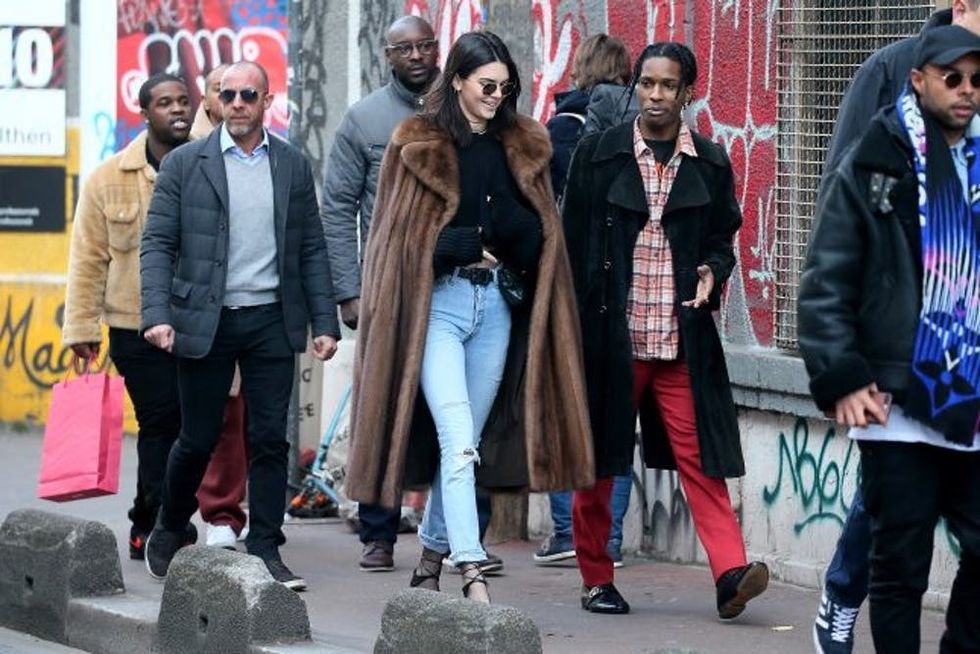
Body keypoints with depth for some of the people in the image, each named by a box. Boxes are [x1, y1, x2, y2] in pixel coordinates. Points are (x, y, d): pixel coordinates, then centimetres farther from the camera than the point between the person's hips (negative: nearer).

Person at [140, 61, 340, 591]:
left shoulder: (292, 166, 8)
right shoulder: (184, 164, 1)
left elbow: (311, 249, 10)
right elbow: (157, 244, -2)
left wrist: (325, 323, 3)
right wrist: (157, 315, -15)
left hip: (271, 321, 2)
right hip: (204, 322, -2)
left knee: (269, 439, -1)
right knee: (198, 439, 4)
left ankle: (265, 551, 5)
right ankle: (167, 532, 27)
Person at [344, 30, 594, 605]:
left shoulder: (522, 146, 10)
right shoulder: (418, 145, -1)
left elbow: (535, 233, 5)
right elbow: (405, 238, -2)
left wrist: (471, 236, -11)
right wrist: (482, 242, -8)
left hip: (497, 304, 4)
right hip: (436, 302, -4)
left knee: (465, 442, 10)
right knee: (459, 440, -16)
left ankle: (433, 554, 26)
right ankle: (472, 572, -23)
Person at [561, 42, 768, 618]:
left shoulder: (710, 164, 7)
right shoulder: (598, 154, 3)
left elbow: (722, 238, 15)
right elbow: (574, 242, 5)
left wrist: (713, 271, -8)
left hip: (681, 337, 0)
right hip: (609, 333, 0)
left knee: (701, 455, -8)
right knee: (597, 462, 7)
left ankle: (731, 572, -16)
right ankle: (597, 579, 19)